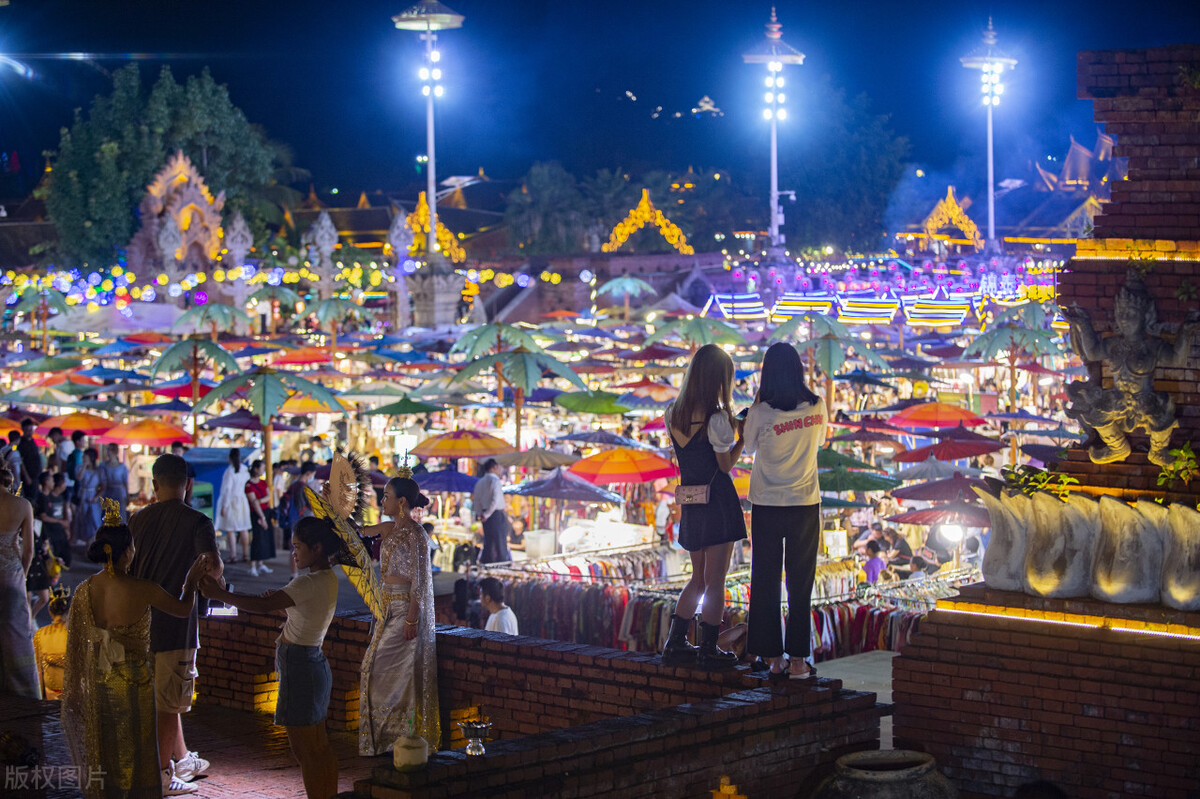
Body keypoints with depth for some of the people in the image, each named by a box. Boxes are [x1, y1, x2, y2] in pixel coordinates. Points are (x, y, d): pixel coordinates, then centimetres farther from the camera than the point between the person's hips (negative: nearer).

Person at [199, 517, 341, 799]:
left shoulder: (311, 583, -21)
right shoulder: (328, 579, 9)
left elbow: (263, 606, -27)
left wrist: (219, 594, -22)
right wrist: (278, 599, -2)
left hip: (299, 667, -10)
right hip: (313, 662, 10)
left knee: (306, 750, -2)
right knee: (319, 748, 16)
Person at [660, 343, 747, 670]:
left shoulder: (672, 413, 2)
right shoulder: (716, 418, -17)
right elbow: (725, 465, -10)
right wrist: (743, 437, 1)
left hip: (690, 505, 6)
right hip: (719, 502, -6)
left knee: (698, 579, 19)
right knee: (715, 582, 3)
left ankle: (675, 645, 17)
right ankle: (709, 651, 9)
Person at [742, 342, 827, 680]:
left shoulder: (761, 412, -13)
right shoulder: (817, 407, -5)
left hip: (767, 505, -1)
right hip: (805, 503, 2)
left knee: (766, 582, 9)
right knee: (800, 584, 8)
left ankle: (773, 657, 10)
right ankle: (797, 659, 6)